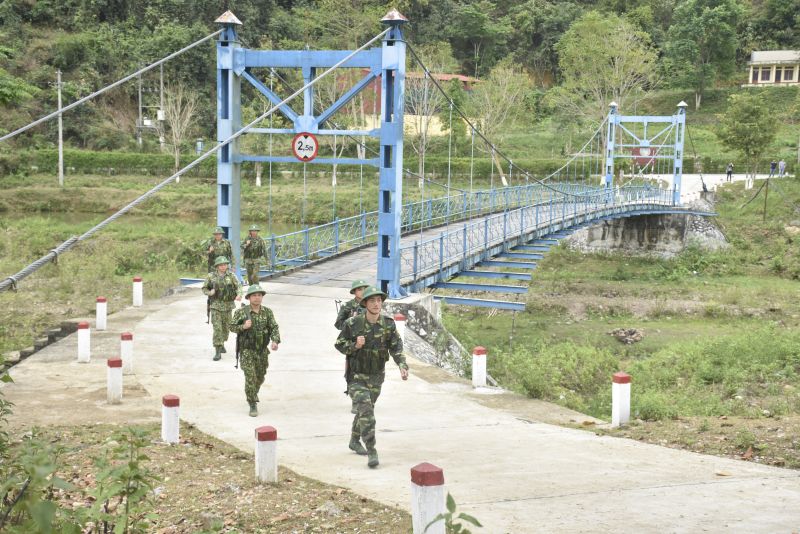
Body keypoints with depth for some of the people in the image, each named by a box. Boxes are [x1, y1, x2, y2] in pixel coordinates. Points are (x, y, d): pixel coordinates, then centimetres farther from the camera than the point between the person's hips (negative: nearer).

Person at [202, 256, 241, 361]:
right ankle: (218, 351, -11)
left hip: (228, 305, 2)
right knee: (217, 328, -10)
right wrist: (209, 292, -16)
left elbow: (238, 286, -2)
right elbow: (204, 288, 6)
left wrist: (239, 295, -23)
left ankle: (222, 344, 40)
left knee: (226, 326, 15)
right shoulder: (211, 276, -1)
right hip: (216, 305, -2)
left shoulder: (231, 276, 1)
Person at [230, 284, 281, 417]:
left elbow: (274, 328, -4)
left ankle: (252, 395, 47)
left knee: (260, 377, 18)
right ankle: (253, 405, -2)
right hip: (247, 351, -4)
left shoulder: (267, 312, -2)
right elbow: (232, 327, -4)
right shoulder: (241, 312, -10)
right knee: (250, 377, -12)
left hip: (262, 351, 4)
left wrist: (275, 341, -21)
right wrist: (243, 327, -24)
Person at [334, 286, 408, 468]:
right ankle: (372, 452, -14)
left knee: (366, 410, 21)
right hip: (357, 376, -4)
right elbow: (339, 344, -7)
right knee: (366, 412, -17)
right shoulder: (353, 323, -18)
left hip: (376, 377, 4)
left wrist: (403, 366, -25)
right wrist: (354, 346, -27)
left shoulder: (388, 324, -10)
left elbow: (396, 347, -9)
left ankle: (355, 441, 44)